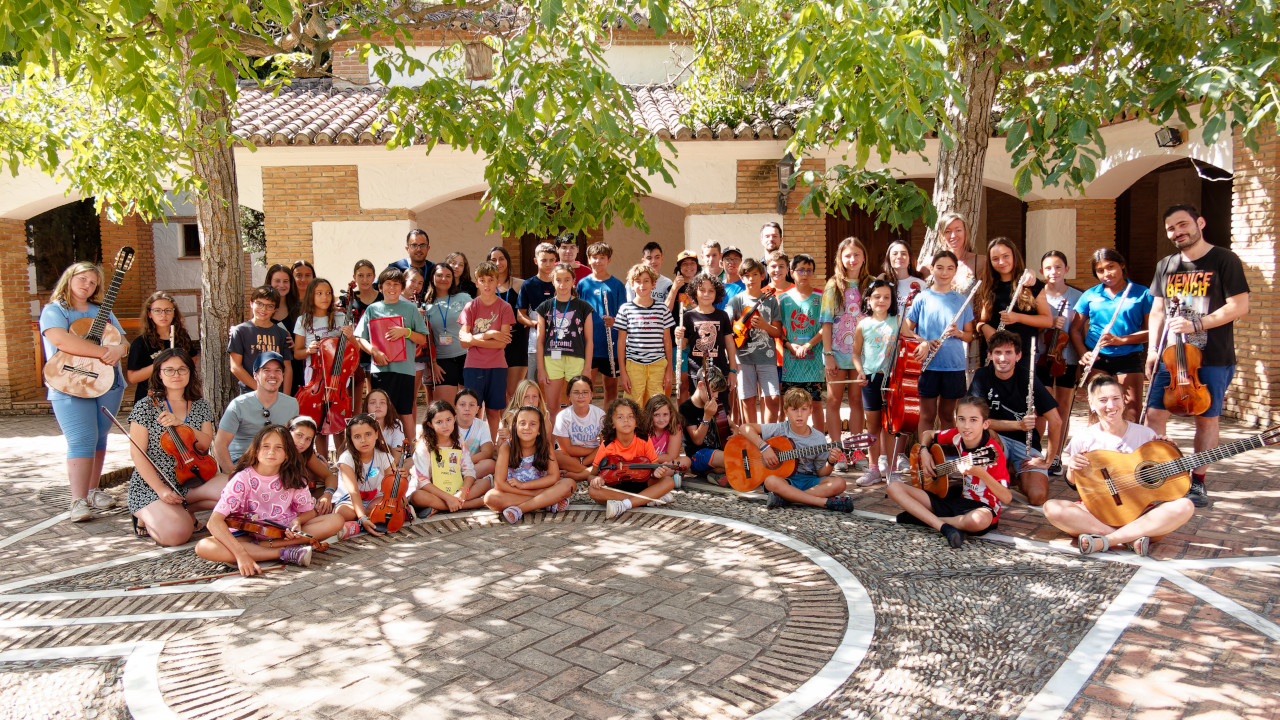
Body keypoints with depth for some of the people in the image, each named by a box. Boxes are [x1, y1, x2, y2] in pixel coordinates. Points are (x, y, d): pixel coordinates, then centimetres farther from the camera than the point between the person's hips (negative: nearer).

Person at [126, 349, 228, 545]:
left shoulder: (201, 406, 8)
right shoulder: (146, 407, -5)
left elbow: (205, 444, -2)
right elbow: (137, 454, -8)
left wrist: (181, 424, -19)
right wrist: (161, 489, -18)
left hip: (191, 481, 5)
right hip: (151, 485, -5)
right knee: (176, 533, -30)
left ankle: (183, 509, 2)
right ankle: (147, 517, 6)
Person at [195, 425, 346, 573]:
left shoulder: (293, 479, -7)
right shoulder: (243, 479, -16)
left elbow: (309, 511, 6)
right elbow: (215, 521, -24)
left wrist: (297, 521, -20)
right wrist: (241, 554, -37)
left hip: (284, 533, 2)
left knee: (335, 520, -18)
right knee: (203, 547, -32)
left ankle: (261, 546, -22)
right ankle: (284, 553, -32)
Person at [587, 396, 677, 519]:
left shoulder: (644, 442, -9)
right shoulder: (606, 446, -11)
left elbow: (654, 468, -3)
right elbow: (592, 474, -4)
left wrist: (657, 472, -28)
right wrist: (596, 479, -28)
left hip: (639, 484, 1)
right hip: (615, 488, -1)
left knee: (669, 481, -22)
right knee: (593, 490, -31)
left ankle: (623, 505, -32)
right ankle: (650, 498, -28)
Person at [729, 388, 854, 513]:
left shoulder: (818, 439, 0)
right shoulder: (779, 430, -5)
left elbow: (821, 473, 4)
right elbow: (745, 427, -10)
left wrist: (831, 463, -17)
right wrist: (764, 447, -19)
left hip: (810, 480, 3)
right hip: (785, 479, -2)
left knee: (839, 484, -25)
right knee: (771, 481, -37)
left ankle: (784, 498, -28)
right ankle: (826, 502, -34)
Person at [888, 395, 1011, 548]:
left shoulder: (992, 451, -17)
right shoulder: (956, 436, -3)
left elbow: (1007, 498, -23)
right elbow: (927, 434, 20)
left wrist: (980, 473, -37)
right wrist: (924, 452, 0)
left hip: (982, 506, -5)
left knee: (980, 521, -44)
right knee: (894, 488, -8)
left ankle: (922, 518, -18)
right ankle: (945, 527, -23)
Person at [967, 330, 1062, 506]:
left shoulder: (1027, 377, -11)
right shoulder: (982, 376, -9)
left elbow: (1055, 421, -11)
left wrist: (1048, 461, -12)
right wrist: (1019, 424, -27)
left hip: (1026, 443, 1)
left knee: (1038, 497, -21)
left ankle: (1014, 471, 13)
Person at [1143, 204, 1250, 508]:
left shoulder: (1224, 260, -4)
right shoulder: (1165, 266, 11)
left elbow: (1239, 306, -10)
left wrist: (1196, 324, -19)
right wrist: (1152, 348, 3)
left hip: (1212, 358, -4)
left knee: (1207, 418, 4)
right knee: (1155, 413, -1)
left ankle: (1198, 482, 15)